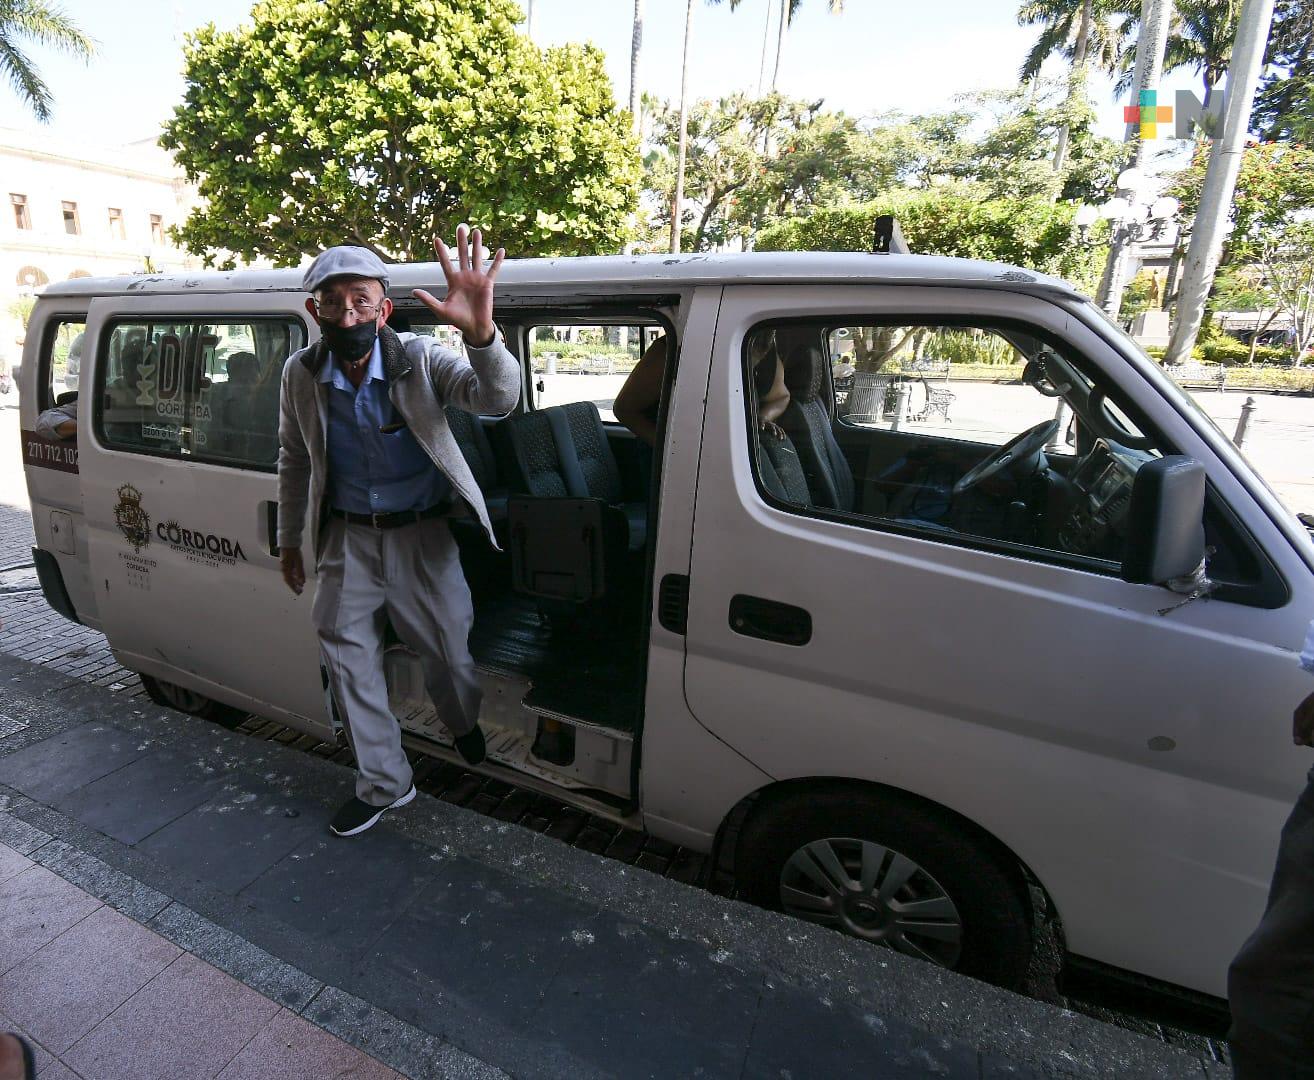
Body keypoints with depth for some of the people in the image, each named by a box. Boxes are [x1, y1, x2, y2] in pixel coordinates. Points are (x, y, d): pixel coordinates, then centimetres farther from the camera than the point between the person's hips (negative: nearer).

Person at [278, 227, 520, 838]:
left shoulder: (419, 359, -16)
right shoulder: (302, 374, -6)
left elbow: (497, 400, -32)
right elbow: (294, 460, 8)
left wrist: (480, 333, -52)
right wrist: (289, 540, 12)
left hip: (422, 534, -3)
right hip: (349, 538, 3)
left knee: (447, 649, 8)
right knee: (345, 654, 7)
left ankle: (465, 726, 46)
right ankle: (384, 783, 28)